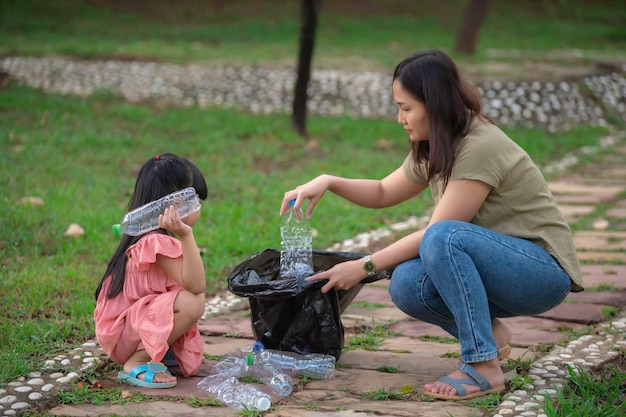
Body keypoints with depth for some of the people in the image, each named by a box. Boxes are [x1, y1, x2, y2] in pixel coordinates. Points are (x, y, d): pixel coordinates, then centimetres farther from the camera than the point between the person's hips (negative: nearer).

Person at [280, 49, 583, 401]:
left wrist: (365, 266, -16)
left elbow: (438, 235, -22)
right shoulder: (433, 149, 5)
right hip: (496, 263, 8)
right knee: (407, 286, -18)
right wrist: (328, 182, -1)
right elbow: (384, 193, 17)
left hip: (544, 270, -8)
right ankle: (489, 334, 6)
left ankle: (484, 367, -26)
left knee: (444, 238, -34)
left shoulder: (480, 147, -23)